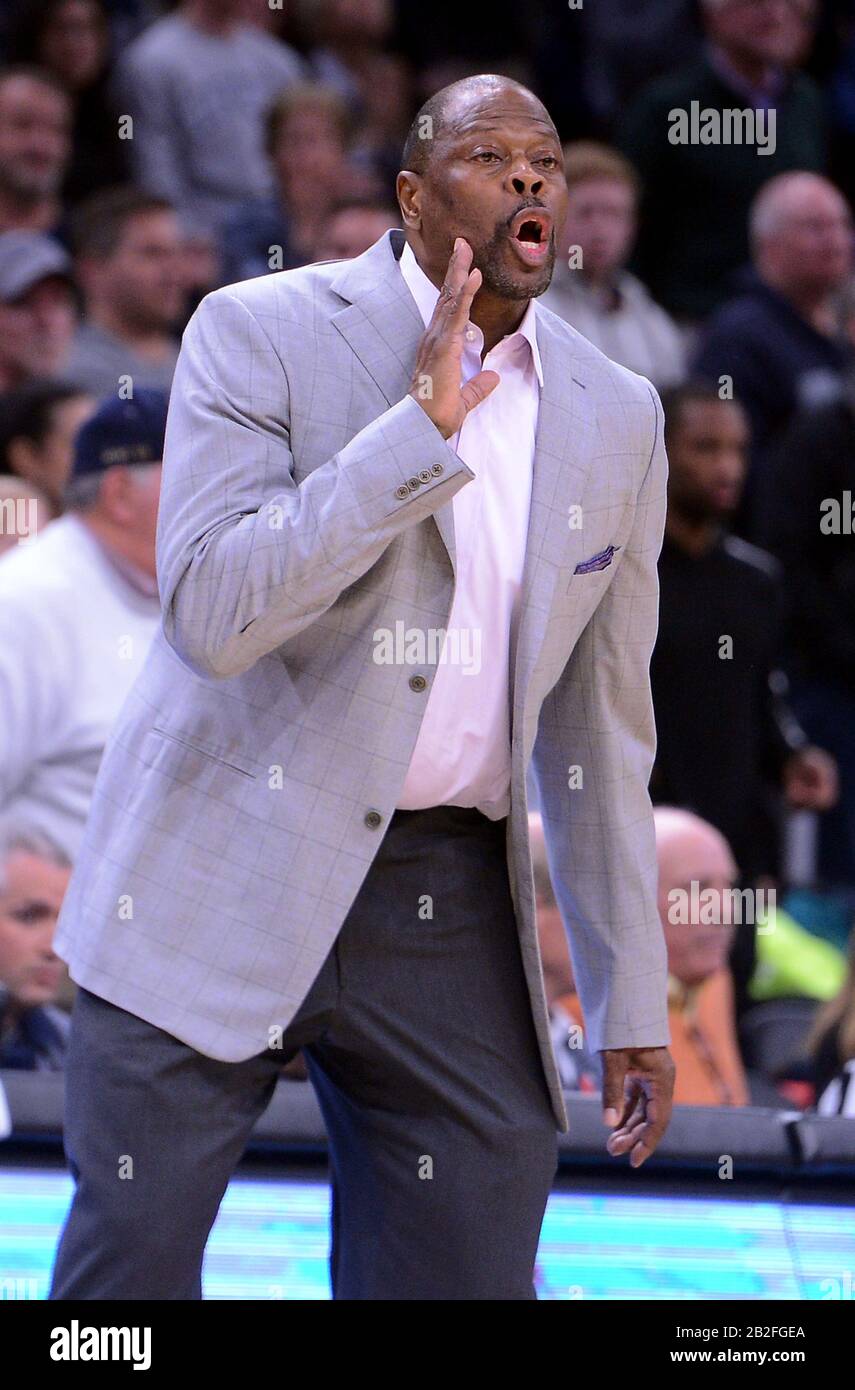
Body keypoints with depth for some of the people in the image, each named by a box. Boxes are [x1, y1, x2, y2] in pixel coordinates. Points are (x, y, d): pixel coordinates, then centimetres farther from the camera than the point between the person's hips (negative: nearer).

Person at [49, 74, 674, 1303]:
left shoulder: (616, 419, 8)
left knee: (469, 1275, 0)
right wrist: (421, 424, -21)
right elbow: (215, 615, -18)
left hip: (450, 912, 4)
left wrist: (633, 1006, 12)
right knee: (126, 1269, -3)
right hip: (224, 881, -4)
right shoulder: (262, 335, -5)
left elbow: (598, 721, 14)